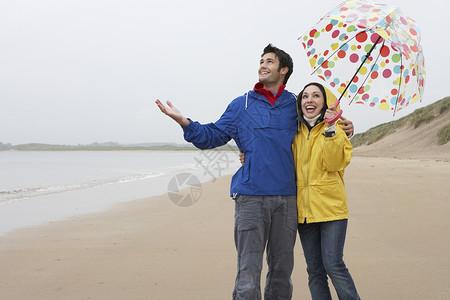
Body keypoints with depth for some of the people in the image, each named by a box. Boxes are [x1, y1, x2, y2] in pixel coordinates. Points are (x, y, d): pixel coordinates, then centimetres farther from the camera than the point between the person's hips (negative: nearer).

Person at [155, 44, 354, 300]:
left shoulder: (296, 106, 13)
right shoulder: (242, 105, 11)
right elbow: (214, 135, 9)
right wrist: (185, 122, -6)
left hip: (286, 196, 2)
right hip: (251, 196, -2)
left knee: (282, 266, 10)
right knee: (249, 270, -7)